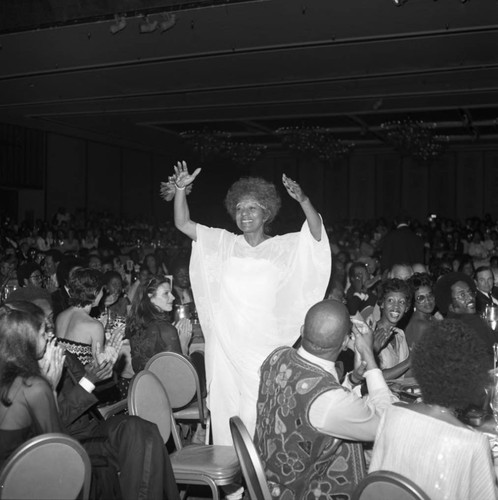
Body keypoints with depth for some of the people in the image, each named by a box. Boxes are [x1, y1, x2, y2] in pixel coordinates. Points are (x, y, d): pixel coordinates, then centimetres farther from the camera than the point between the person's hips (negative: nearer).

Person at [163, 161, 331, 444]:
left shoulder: (284, 247, 1)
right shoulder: (224, 243, 7)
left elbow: (316, 232, -15)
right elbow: (183, 224, 6)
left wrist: (303, 200, -31)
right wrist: (181, 190, -9)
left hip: (265, 346, -2)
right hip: (225, 343, 2)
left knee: (260, 412, 1)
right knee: (225, 409, 9)